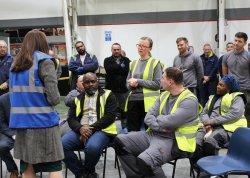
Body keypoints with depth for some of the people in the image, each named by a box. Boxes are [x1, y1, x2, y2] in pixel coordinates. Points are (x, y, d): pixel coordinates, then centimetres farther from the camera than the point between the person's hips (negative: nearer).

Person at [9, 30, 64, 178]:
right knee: (54, 166, 2)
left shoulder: (15, 64, 13)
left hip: (21, 121, 6)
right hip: (42, 120, -6)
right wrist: (55, 100, 8)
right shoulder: (44, 61, -7)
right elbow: (54, 98, -12)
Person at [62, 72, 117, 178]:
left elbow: (110, 116, -4)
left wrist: (92, 128, -14)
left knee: (92, 147, -36)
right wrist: (80, 128, -13)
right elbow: (71, 119, 11)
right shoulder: (78, 99, 21)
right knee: (62, 144, -23)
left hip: (101, 130, -4)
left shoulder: (107, 95, 8)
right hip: (80, 131, 4)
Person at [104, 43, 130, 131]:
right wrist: (121, 66, -8)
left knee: (124, 109, 7)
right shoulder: (107, 60, 7)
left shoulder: (126, 60, 9)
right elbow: (109, 69, -14)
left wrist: (114, 69, -12)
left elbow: (128, 70, -10)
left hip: (123, 89, 1)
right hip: (111, 89, -1)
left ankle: (125, 127, 18)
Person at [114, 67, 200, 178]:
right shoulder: (164, 95, 12)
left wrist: (157, 118, -2)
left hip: (172, 141, -8)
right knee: (120, 141, -5)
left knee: (144, 161, -34)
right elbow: (148, 117, 4)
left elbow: (168, 122, -23)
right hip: (153, 134, 8)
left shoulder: (189, 100, -14)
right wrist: (160, 127, -14)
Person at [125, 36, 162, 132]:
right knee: (132, 131, 8)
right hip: (133, 100, 5)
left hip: (148, 102, -4)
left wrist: (138, 82, -11)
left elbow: (157, 84, -9)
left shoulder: (155, 63, -1)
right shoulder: (133, 63, 14)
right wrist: (132, 84, -6)